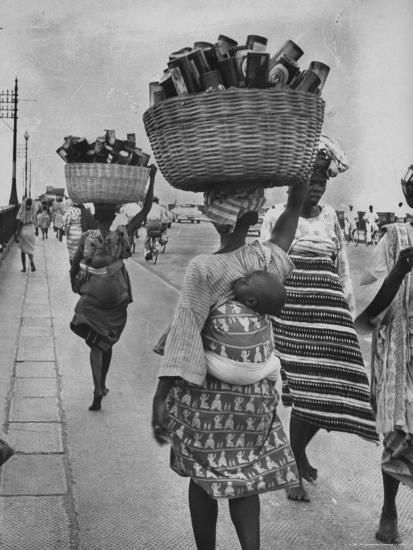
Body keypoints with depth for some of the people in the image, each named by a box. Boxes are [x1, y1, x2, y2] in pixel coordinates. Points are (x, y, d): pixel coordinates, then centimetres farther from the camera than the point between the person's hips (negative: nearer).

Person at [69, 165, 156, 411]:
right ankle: (102, 385, 32)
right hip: (116, 298, 2)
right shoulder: (122, 236, -11)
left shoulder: (87, 237, -14)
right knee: (107, 342, 19)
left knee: (95, 343, 4)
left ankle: (98, 390, -14)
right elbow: (146, 210, -6)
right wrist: (152, 178, -4)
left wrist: (75, 284, 13)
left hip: (92, 297, -2)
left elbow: (74, 267, -7)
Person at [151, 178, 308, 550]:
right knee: (245, 476, 16)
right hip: (255, 391, 3)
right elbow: (295, 206, 8)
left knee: (205, 476, 15)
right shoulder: (268, 260, -6)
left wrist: (160, 398, -16)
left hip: (206, 392, -3)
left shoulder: (203, 269, -16)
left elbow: (183, 337, -19)